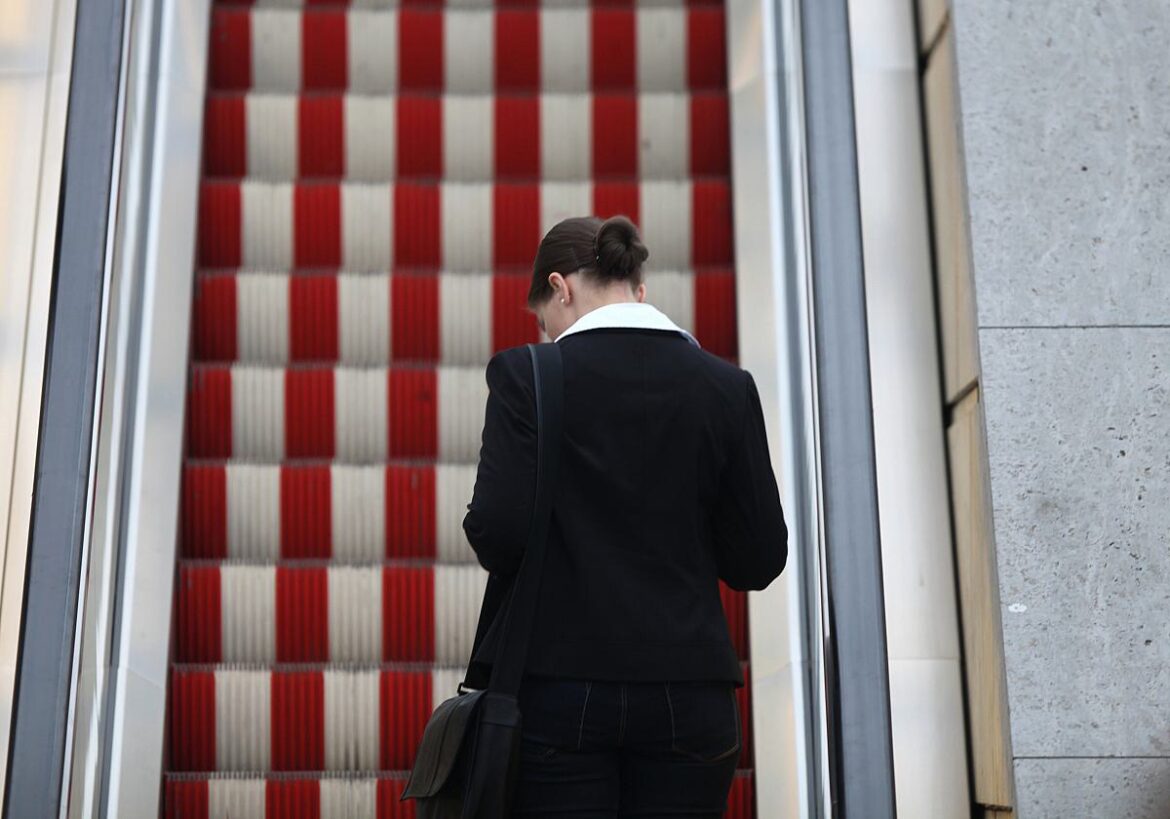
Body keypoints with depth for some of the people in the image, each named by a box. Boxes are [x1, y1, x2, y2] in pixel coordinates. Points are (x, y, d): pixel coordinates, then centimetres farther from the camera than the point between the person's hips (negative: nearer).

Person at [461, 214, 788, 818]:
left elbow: (499, 536, -12)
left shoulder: (526, 374, -5)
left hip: (560, 684, -2)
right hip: (688, 690, 3)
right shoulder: (727, 387, 3)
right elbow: (759, 561, 3)